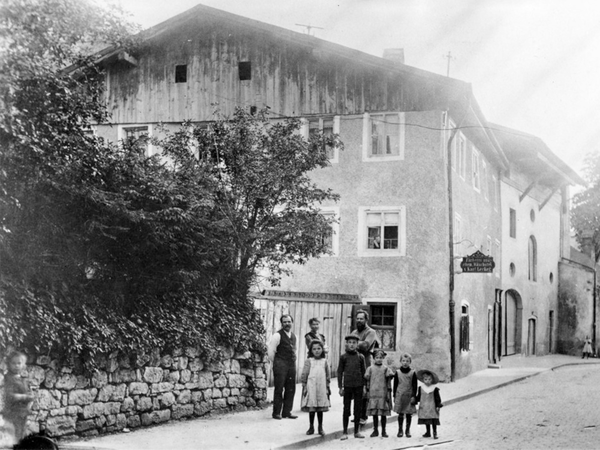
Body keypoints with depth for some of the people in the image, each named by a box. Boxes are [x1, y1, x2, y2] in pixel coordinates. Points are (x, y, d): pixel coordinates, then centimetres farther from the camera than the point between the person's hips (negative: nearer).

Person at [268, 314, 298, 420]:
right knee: (279, 389, -3)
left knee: (290, 389, 7)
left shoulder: (293, 336, 14)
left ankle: (287, 412, 16)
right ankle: (276, 413, 3)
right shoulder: (277, 336, -9)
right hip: (280, 366, -7)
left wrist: (293, 361, 17)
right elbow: (271, 352, -8)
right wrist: (276, 364, -1)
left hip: (291, 365, 7)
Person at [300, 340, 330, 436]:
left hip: (322, 388, 2)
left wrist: (327, 387, 9)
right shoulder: (309, 361, -1)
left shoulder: (324, 361, 7)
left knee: (321, 408, 7)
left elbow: (328, 375, 12)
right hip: (311, 387, -2)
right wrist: (304, 386, -4)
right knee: (311, 408, 3)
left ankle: (320, 427, 16)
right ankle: (311, 427, 14)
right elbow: (304, 374, -1)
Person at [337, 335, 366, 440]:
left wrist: (364, 386, 4)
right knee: (346, 409, 3)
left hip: (358, 386, 1)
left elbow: (364, 372, 8)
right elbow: (339, 372, 2)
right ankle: (345, 432, 9)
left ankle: (356, 431, 16)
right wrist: (340, 387, -1)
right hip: (347, 386, -1)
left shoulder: (360, 357, 4)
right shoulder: (343, 357, 0)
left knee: (358, 409, 5)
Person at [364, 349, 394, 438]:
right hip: (373, 393, 1)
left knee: (383, 413, 3)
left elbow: (388, 382, 3)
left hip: (383, 394, -1)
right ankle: (375, 430, 13)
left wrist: (388, 393, -1)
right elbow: (368, 381, 9)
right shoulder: (370, 369, 5)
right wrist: (368, 392, 5)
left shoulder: (386, 369, 3)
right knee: (374, 413, 4)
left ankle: (383, 431, 12)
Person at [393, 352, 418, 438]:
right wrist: (394, 396, 4)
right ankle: (400, 430, 9)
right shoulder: (397, 372, 4)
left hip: (409, 396, 0)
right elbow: (395, 385, 7)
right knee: (400, 414, 2)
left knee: (409, 414, 3)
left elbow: (415, 386, 1)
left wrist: (413, 396, -5)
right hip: (399, 395, 0)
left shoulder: (413, 373, 1)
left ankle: (408, 430, 13)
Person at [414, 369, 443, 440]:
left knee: (434, 421, -4)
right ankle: (428, 432, 23)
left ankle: (435, 433, 4)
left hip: (432, 408, -2)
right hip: (423, 408, 3)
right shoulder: (420, 388, 3)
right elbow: (418, 397, 7)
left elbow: (438, 399, -1)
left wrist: (438, 405, -7)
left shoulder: (435, 389, -3)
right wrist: (415, 400, -9)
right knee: (426, 421, 10)